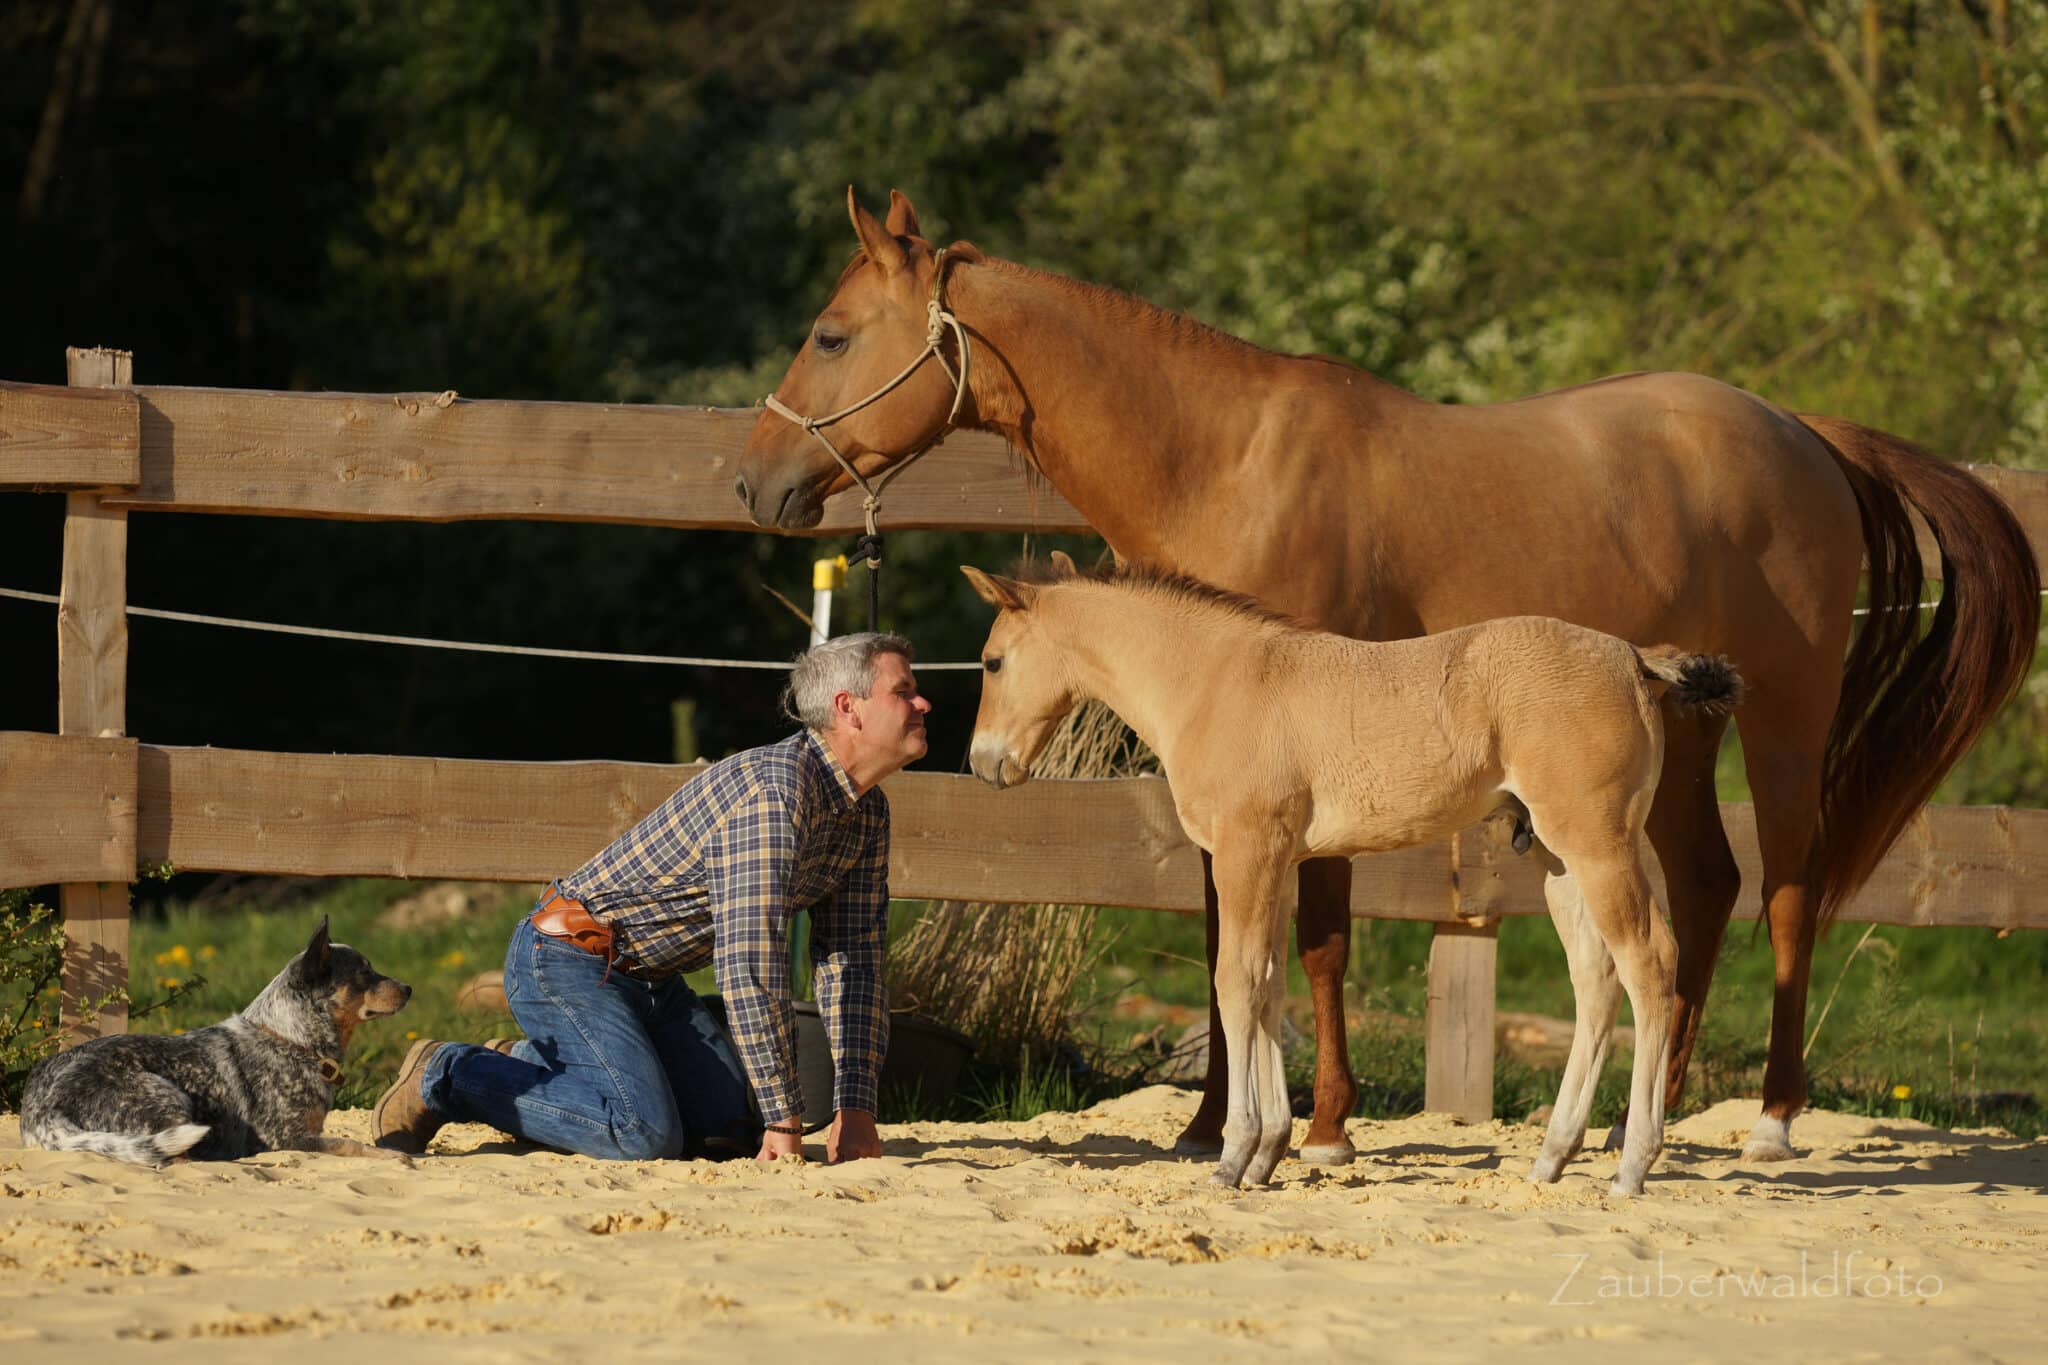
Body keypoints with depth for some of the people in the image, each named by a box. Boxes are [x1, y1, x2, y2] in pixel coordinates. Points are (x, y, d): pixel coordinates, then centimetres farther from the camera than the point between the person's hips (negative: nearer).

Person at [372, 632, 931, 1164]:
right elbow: (748, 963, -32)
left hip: (651, 979, 10)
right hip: (570, 957, -10)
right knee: (645, 1134, -25)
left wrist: (856, 1110, -3)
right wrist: (783, 1120, -29)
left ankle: (526, 1066, 18)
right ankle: (447, 1075, -7)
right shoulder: (774, 791, -27)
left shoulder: (868, 812, 4)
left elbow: (852, 961, 8)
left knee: (722, 1132, 0)